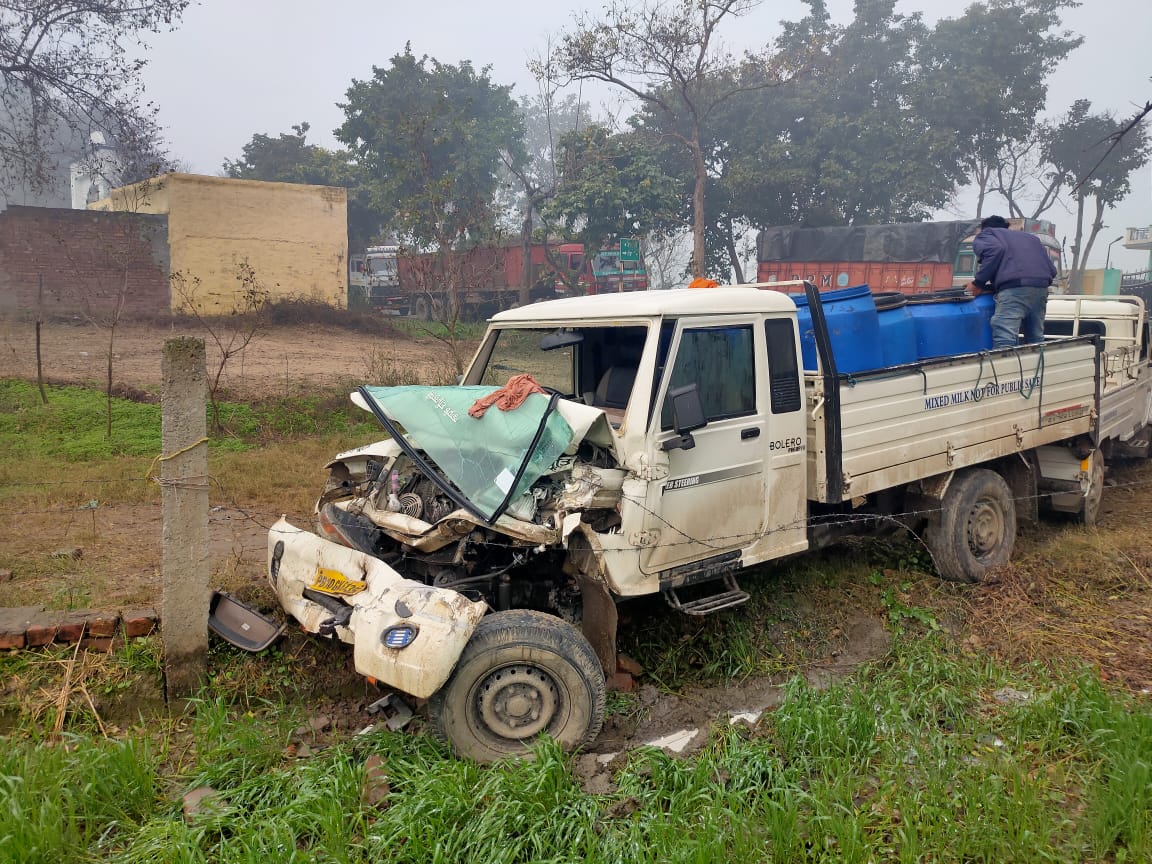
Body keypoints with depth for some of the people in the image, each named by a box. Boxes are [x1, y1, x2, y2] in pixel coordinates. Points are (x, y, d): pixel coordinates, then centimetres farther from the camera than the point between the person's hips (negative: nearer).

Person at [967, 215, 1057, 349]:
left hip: (1014, 287, -6)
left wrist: (978, 282, 1)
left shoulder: (984, 236, 19)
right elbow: (1051, 269, 24)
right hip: (1041, 287, 7)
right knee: (1036, 341, 15)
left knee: (1004, 343, -16)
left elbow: (995, 250, -7)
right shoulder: (1029, 237, 36)